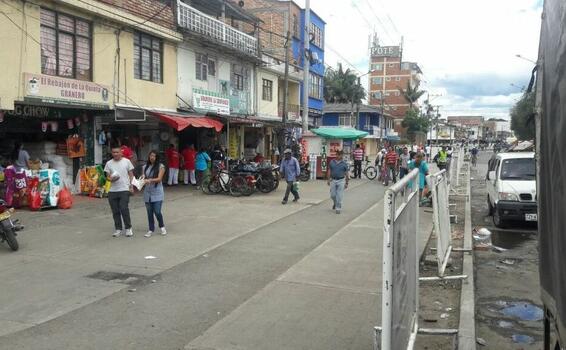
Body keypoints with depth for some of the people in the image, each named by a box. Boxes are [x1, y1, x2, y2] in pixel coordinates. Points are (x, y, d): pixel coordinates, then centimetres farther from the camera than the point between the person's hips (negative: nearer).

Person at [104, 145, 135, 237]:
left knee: (124, 209, -11)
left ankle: (128, 228, 3)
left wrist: (131, 186, -2)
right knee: (115, 211, 7)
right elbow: (108, 177, 9)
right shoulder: (109, 163, 8)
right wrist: (111, 179, -14)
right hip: (112, 191, 3)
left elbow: (131, 175, 6)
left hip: (124, 189, -3)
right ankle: (118, 229, 19)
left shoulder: (126, 161, 3)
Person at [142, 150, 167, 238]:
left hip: (157, 193, -4)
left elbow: (159, 179, -10)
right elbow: (143, 177, 9)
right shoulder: (145, 167, 10)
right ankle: (151, 230, 18)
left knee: (157, 212, -7)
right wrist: (142, 180, -14)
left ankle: (162, 227, 18)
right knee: (149, 212, 7)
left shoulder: (160, 166, -2)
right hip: (147, 192, 4)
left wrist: (150, 180, -25)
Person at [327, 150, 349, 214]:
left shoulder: (344, 163, -3)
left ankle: (338, 208, 6)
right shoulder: (332, 162, 3)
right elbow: (329, 171, 9)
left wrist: (346, 183, -2)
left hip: (341, 181, -2)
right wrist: (328, 180, 3)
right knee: (332, 195, 7)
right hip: (333, 180, 3)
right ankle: (335, 203, 36)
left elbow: (347, 174, 0)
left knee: (339, 196, -3)